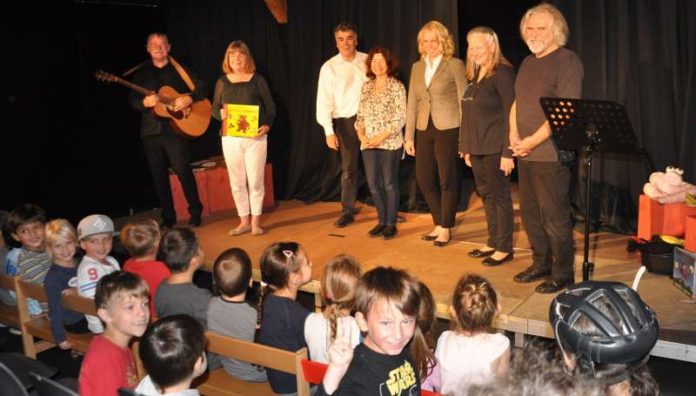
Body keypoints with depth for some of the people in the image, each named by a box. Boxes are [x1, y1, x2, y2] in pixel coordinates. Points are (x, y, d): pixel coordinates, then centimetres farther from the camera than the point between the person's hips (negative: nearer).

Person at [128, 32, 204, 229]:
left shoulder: (179, 69, 6)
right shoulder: (141, 72, 13)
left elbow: (201, 89, 2)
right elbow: (132, 100, 9)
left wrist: (189, 98, -16)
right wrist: (144, 102, -12)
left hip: (175, 128, -3)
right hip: (151, 130, 4)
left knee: (183, 170, -10)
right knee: (158, 174, 6)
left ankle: (195, 212, 5)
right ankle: (168, 217, 16)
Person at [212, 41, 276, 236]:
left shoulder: (257, 80, 3)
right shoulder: (222, 82, 9)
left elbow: (270, 107, 4)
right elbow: (214, 109, 12)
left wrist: (267, 125, -13)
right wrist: (221, 114, -12)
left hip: (255, 137, -2)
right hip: (230, 138, 2)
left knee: (255, 181, 0)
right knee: (237, 182, 6)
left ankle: (256, 222, 12)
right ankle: (244, 221, 17)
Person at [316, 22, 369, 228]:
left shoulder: (367, 61, 2)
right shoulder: (329, 67, -1)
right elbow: (324, 101, -4)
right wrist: (329, 131, -9)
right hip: (346, 121, -1)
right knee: (348, 168, 4)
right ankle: (347, 211, 16)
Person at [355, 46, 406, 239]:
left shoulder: (396, 86, -5)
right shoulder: (366, 87, 12)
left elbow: (400, 118, -10)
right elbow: (361, 115, 13)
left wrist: (381, 137, -15)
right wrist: (361, 135, -3)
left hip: (389, 143, -5)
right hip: (368, 144, 5)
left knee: (389, 184, 2)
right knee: (373, 185, 8)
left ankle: (391, 223, 14)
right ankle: (382, 221, 23)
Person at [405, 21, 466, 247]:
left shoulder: (455, 65, -1)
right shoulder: (417, 67, 13)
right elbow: (412, 103, 12)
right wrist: (409, 136, 8)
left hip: (448, 129, -5)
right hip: (424, 131, 5)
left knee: (447, 180, 2)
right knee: (424, 179, 7)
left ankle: (446, 228, 16)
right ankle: (439, 225, 24)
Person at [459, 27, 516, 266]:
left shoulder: (503, 72, -10)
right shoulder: (475, 76, 15)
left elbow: (510, 114, -15)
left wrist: (507, 152, -19)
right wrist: (466, 147, 14)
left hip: (495, 148, -8)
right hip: (477, 148, 8)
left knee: (499, 196, 0)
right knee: (486, 195, 13)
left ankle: (504, 248, 10)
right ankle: (493, 242, 24)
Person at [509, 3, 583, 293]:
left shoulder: (567, 61, -8)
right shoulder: (528, 63, 17)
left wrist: (533, 140, -17)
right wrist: (514, 134, 3)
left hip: (551, 154, -8)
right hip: (525, 153, 8)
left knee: (554, 216, -2)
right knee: (530, 212, 14)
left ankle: (563, 274, 11)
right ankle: (541, 264, 29)